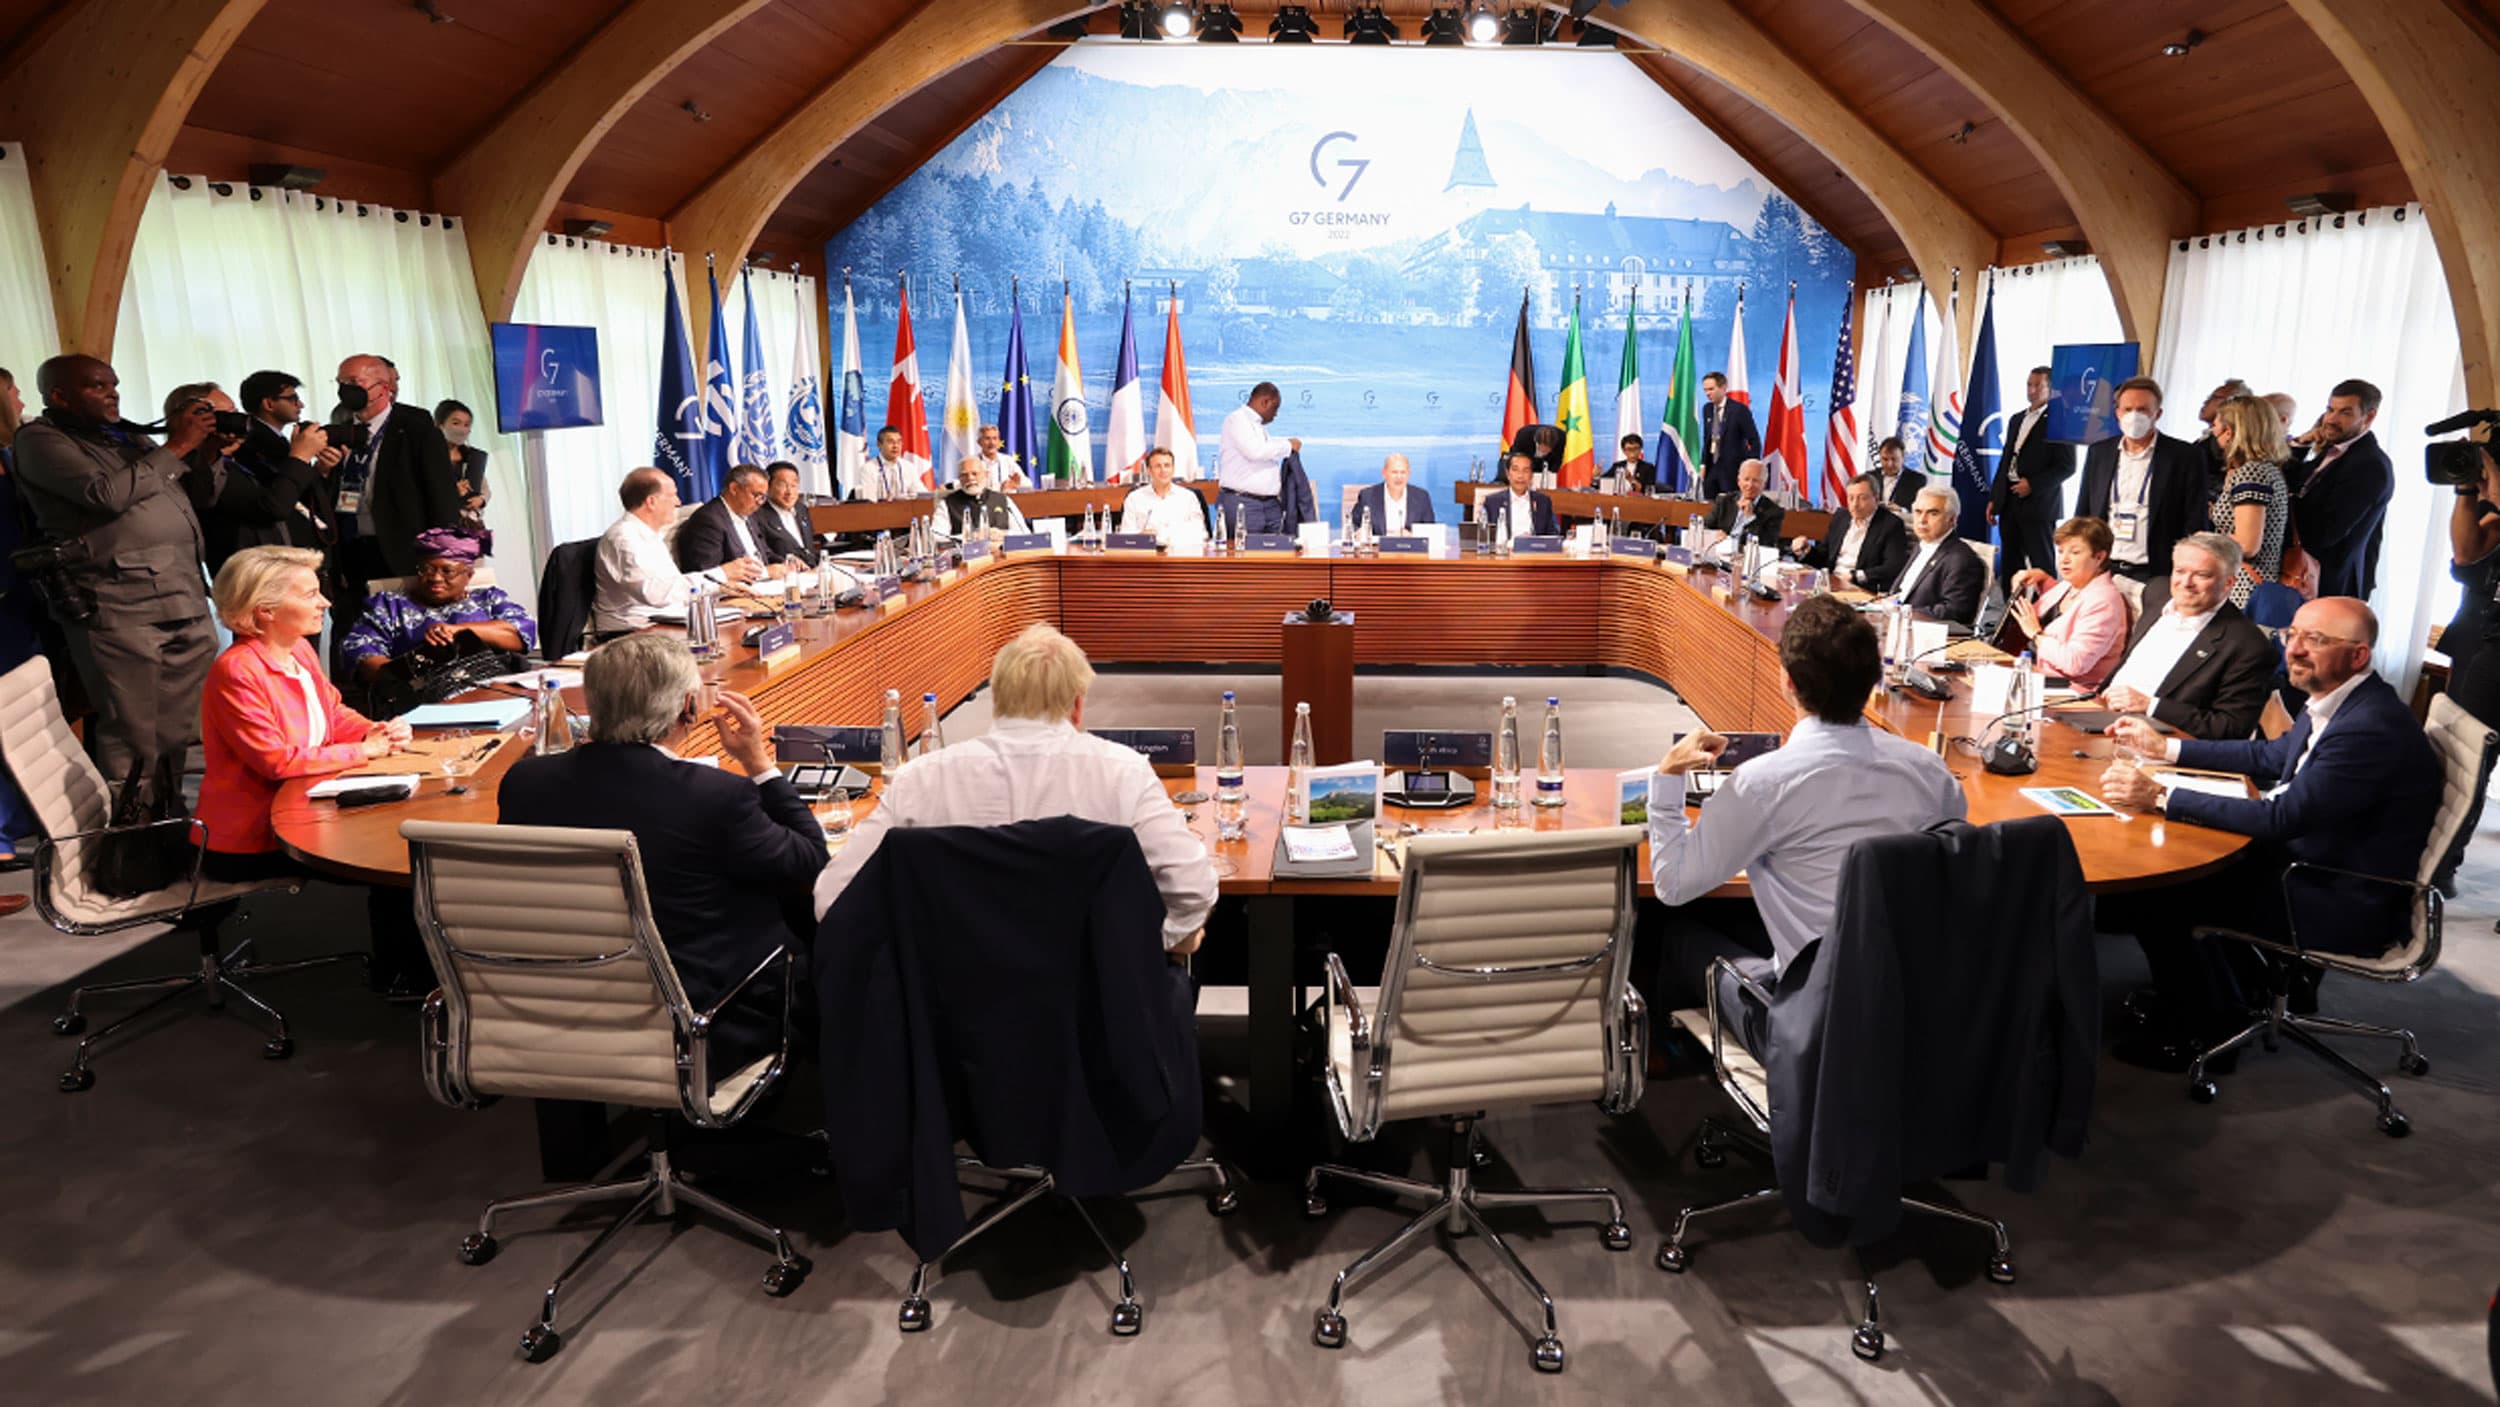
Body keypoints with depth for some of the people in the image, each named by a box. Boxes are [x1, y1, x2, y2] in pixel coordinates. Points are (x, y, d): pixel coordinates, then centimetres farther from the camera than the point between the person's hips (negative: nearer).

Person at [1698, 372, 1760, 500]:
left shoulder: (1739, 409, -9)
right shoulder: (1707, 409, 10)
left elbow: (1754, 441, -9)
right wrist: (1703, 464, 9)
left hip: (1732, 470, -6)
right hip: (1711, 469, 6)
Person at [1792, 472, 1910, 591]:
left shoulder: (1891, 525, -4)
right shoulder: (1840, 519, 15)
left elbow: (1895, 567, -15)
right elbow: (1823, 557, 23)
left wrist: (1855, 576, -23)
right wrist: (1806, 551, 1)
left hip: (1863, 589, -6)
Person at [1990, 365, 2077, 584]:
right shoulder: (2016, 420, 17)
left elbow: (2067, 466, -9)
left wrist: (2032, 484, -17)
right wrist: (1993, 499, 14)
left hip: (2038, 503, -7)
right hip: (2009, 501, 7)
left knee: (2042, 564, -3)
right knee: (2009, 564, 9)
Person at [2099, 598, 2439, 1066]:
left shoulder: (2370, 728, -28)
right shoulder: (2333, 702, 2)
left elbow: (2280, 819, -31)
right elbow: (2271, 756, 19)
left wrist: (2160, 796, -33)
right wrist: (2167, 748, 14)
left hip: (2343, 906, -10)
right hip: (2311, 861, 10)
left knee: (2155, 894, -12)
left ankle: (2208, 1032, 10)